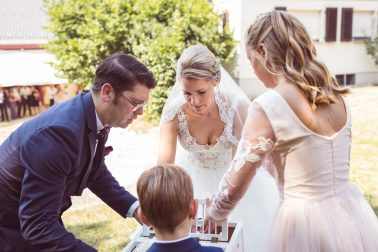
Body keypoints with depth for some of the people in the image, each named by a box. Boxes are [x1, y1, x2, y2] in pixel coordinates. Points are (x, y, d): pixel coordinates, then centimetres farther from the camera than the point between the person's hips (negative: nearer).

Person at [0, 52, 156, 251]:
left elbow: (96, 173, 7)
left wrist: (135, 207, -3)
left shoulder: (95, 116, -10)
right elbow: (37, 225, -33)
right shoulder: (59, 132, -34)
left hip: (41, 218, 7)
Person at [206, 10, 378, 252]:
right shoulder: (335, 94, 3)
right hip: (355, 216, 7)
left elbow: (235, 185, -12)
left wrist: (212, 216, 8)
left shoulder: (268, 106, -18)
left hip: (308, 225, -7)